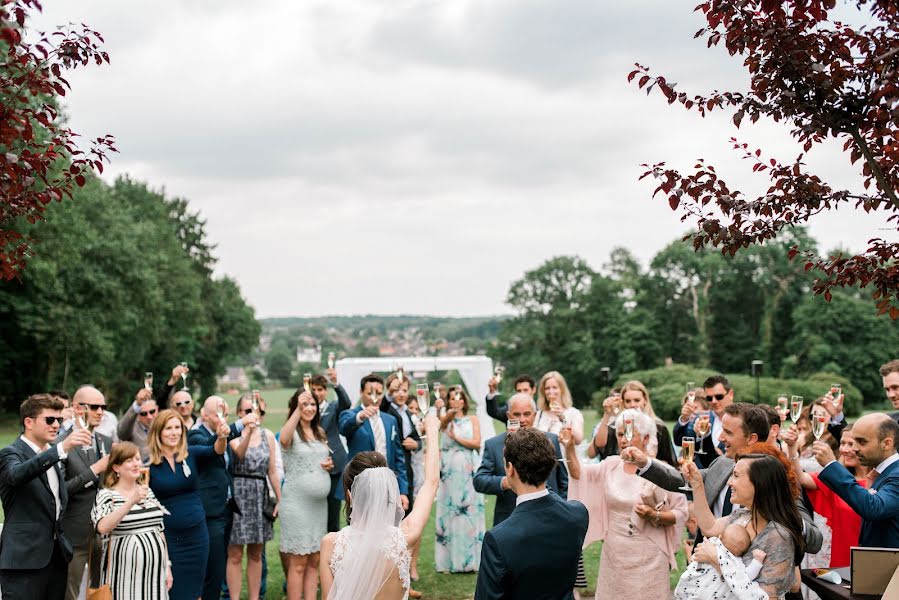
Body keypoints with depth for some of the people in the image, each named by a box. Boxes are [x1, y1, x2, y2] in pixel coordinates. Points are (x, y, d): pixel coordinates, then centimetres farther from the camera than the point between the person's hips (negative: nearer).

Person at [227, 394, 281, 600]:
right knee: (235, 555, 0)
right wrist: (248, 430, -44)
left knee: (256, 554, 11)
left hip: (260, 497, 4)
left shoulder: (268, 435, 6)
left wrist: (279, 499, 9)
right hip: (238, 496, -4)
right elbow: (240, 453, -28)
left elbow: (272, 471, 10)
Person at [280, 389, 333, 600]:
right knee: (298, 563, -2)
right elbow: (284, 440, -34)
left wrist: (330, 464, 1)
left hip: (319, 503, 7)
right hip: (296, 503, -7)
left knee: (314, 561, 11)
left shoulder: (320, 433, 11)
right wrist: (298, 409, -44)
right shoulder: (292, 432, -10)